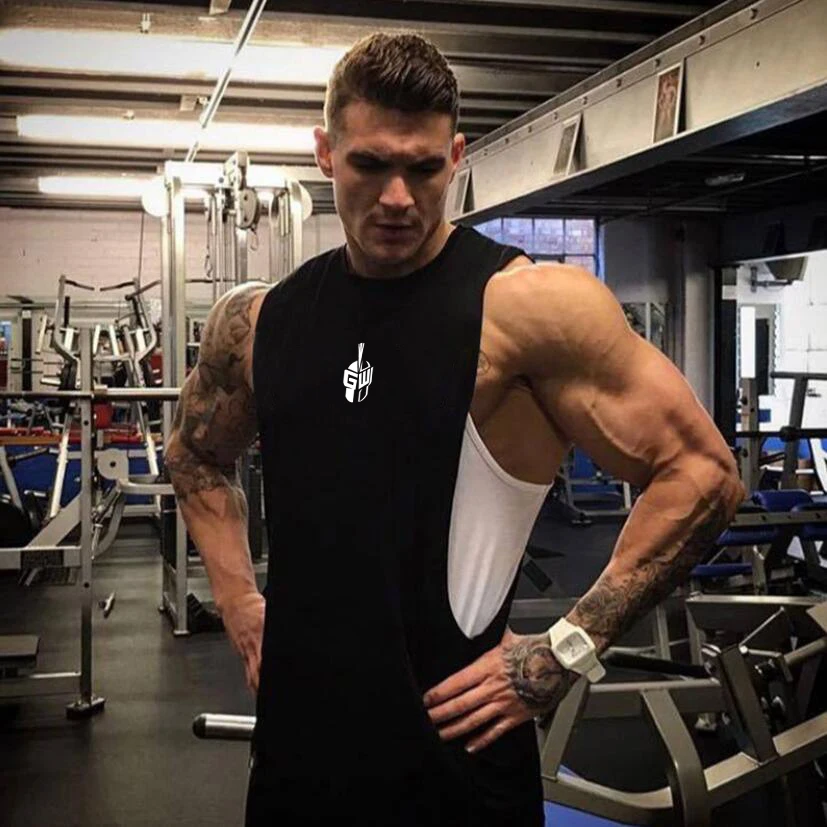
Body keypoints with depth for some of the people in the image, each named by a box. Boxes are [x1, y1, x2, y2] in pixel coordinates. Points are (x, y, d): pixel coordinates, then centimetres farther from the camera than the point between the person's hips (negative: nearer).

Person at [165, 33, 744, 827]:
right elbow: (197, 456, 21)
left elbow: (701, 472, -13)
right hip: (294, 740, 5)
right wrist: (239, 603, 9)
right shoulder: (256, 321, 3)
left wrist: (565, 649, -14)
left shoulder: (528, 303, -14)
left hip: (451, 755, -4)